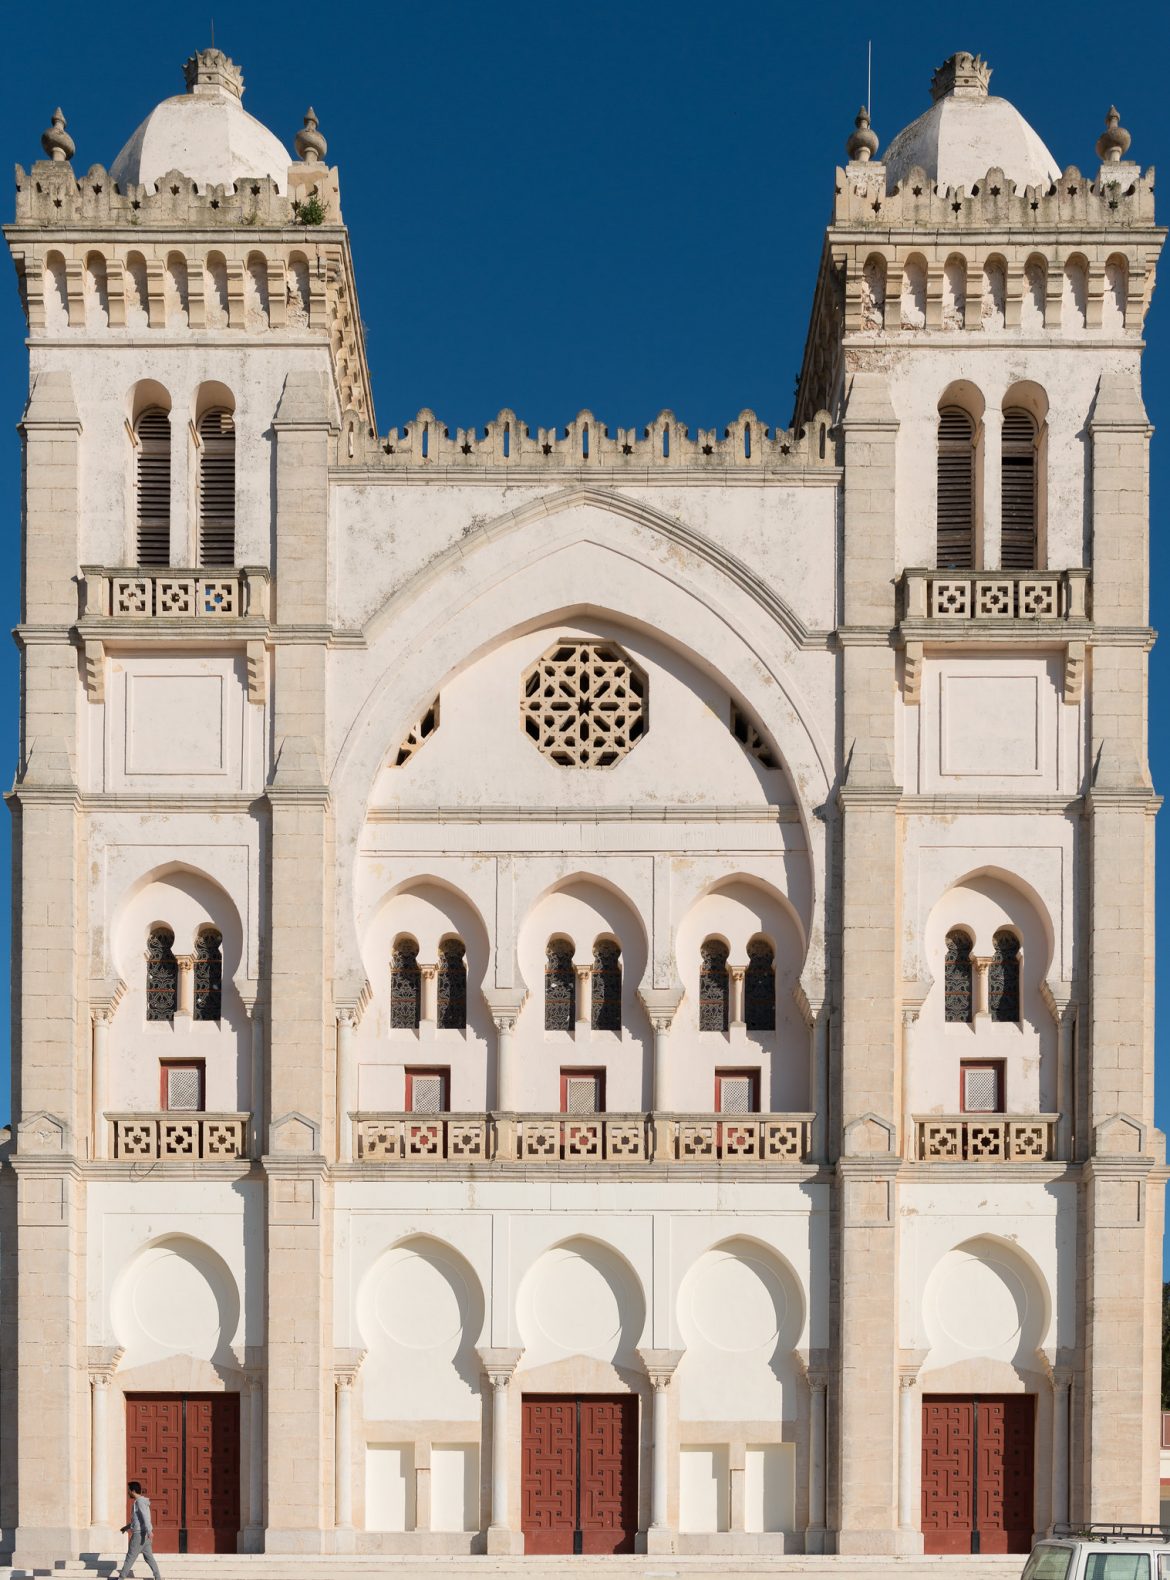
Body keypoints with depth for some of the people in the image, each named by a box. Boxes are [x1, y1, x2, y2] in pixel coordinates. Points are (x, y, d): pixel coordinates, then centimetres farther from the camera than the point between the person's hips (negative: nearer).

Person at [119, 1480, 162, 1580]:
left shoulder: (139, 1501, -12)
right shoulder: (141, 1501, 18)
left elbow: (145, 1516, -24)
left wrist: (149, 1531, -33)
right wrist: (127, 1527, 36)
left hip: (139, 1534, -9)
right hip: (144, 1534, 9)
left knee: (130, 1556, 0)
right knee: (148, 1557, 8)